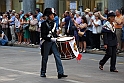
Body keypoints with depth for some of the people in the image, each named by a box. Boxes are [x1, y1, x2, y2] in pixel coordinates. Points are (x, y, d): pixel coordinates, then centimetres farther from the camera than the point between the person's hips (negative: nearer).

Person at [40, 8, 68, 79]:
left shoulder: (53, 23, 10)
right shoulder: (44, 24, -10)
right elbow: (43, 35, -15)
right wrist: (51, 39, -24)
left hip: (53, 42, 5)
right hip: (47, 42, -5)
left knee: (57, 56, -5)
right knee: (45, 57, 7)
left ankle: (60, 73, -8)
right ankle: (43, 73, 22)